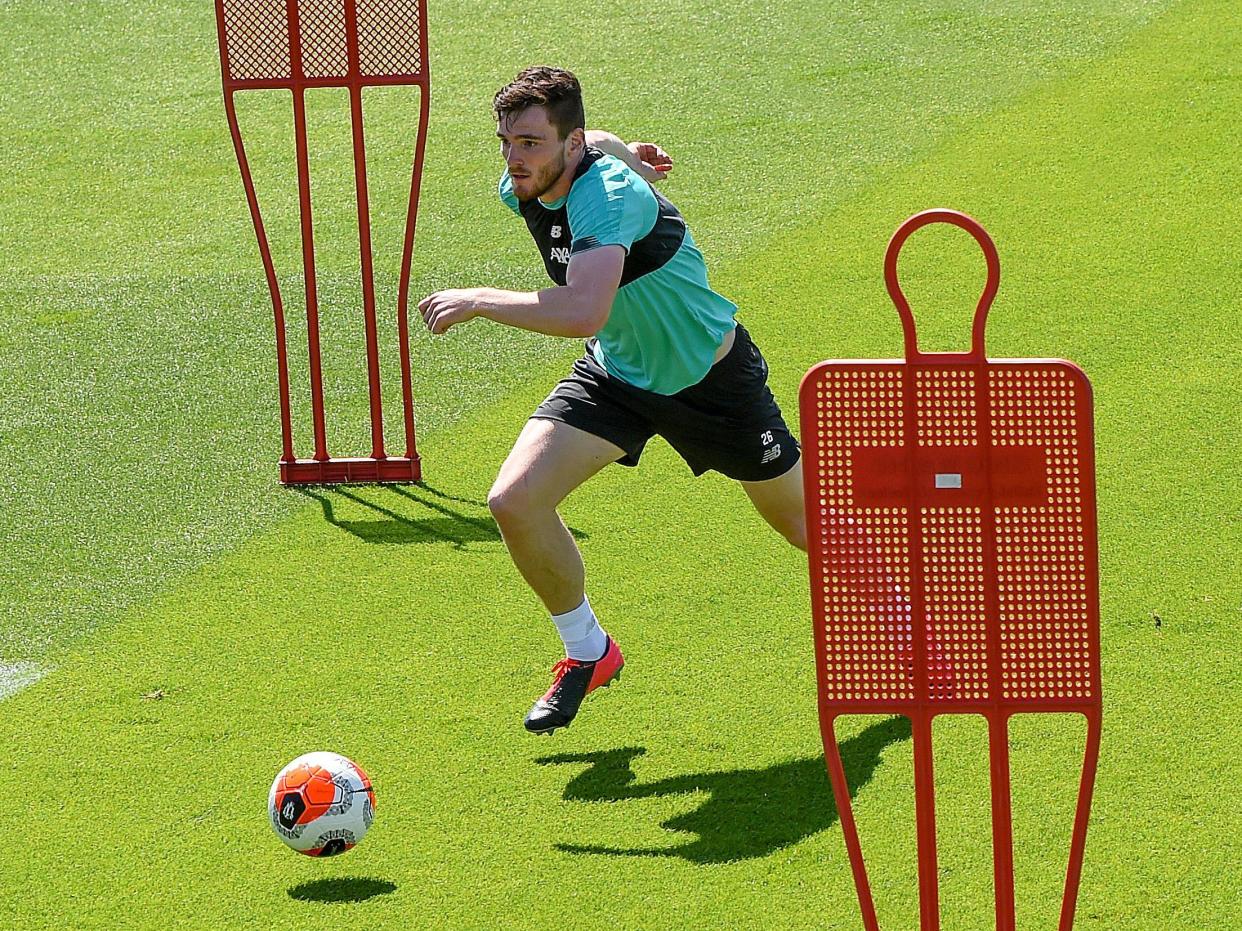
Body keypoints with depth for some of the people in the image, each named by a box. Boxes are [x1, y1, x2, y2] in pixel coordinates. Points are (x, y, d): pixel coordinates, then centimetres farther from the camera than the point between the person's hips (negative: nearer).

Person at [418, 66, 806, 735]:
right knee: (515, 500, -14)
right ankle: (587, 653, 8)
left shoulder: (608, 193, -36)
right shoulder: (523, 188, -12)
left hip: (711, 378, -6)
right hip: (616, 372, 6)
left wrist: (478, 300, -44)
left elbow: (583, 312, -51)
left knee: (807, 525, 9)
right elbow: (599, 142, 12)